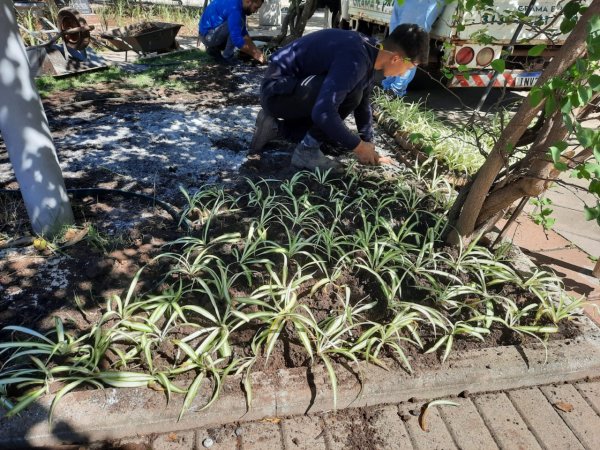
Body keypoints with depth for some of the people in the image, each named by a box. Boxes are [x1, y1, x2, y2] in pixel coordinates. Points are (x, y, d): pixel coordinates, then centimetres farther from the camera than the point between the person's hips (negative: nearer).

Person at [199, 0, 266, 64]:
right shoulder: (234, 8, -25)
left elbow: (244, 32, 10)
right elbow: (237, 40, -30)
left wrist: (256, 51, 3)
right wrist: (255, 54, -22)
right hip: (208, 35, -10)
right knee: (239, 22, -22)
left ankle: (214, 49, 14)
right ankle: (227, 57, -13)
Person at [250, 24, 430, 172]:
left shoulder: (369, 53, 1)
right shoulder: (355, 60, -29)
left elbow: (363, 102, 12)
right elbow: (323, 112, -36)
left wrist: (368, 146, 11)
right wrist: (357, 146, -23)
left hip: (291, 87, 9)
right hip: (277, 90, -9)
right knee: (350, 93, -25)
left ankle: (275, 127, 17)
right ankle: (307, 151, -13)